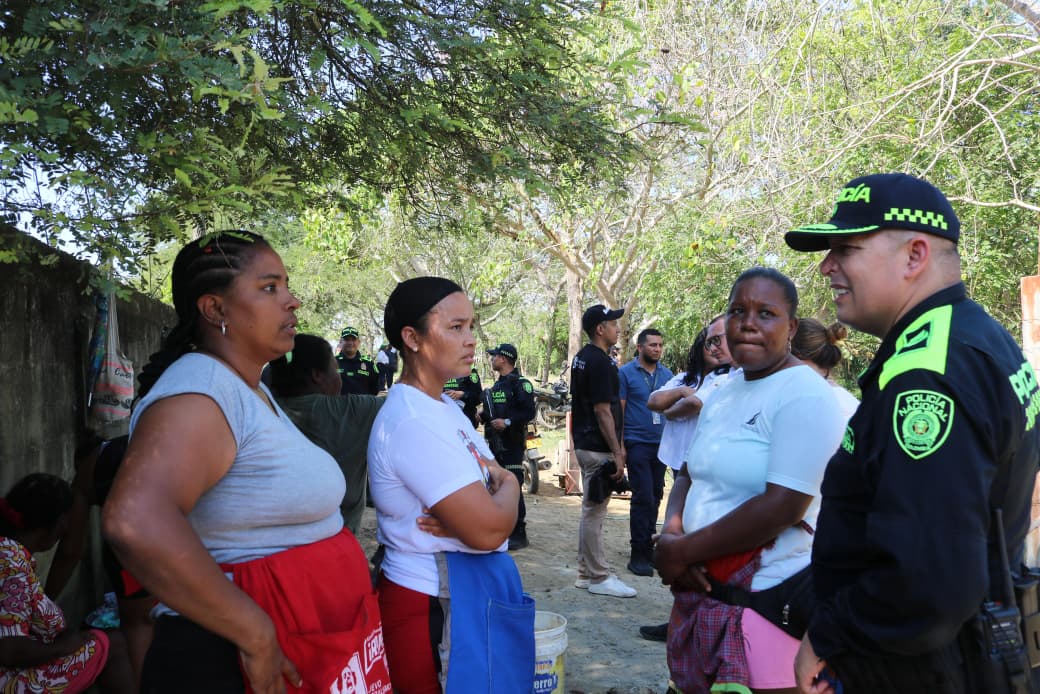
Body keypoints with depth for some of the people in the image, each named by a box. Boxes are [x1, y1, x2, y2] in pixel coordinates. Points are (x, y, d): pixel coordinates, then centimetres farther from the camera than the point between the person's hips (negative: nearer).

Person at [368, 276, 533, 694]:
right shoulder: (413, 423, -23)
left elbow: (497, 482, 8)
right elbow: (490, 529, -27)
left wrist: (461, 515, -14)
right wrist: (508, 483, -6)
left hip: (472, 586, 9)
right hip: (437, 603, -9)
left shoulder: (444, 406, 9)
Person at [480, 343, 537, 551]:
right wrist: (482, 417, 10)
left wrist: (507, 422, -26)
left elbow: (529, 412, -18)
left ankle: (519, 534, -6)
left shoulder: (520, 383, -9)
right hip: (495, 442, 10)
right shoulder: (498, 385, 20)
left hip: (512, 443, -10)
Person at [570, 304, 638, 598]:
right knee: (594, 512, -4)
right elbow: (602, 411, -20)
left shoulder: (582, 358, 13)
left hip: (584, 443, 10)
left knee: (591, 510, 16)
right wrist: (617, 453, -18)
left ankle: (586, 573, 23)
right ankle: (600, 578, 4)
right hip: (598, 448, -10)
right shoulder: (600, 362, -17)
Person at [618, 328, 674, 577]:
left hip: (661, 444, 5)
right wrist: (620, 446, -10)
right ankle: (638, 554, 0)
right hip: (637, 443, -5)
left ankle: (648, 546, 22)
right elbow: (618, 411, -5)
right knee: (643, 498, -8)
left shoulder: (667, 374, 11)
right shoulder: (626, 373, -3)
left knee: (655, 496, 10)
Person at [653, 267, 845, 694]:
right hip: (702, 586, 8)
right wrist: (670, 535, -7)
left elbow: (782, 506, -23)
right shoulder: (723, 392, 11)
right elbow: (690, 474, 14)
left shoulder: (805, 395, -15)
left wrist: (683, 552, -16)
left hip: (767, 593, -8)